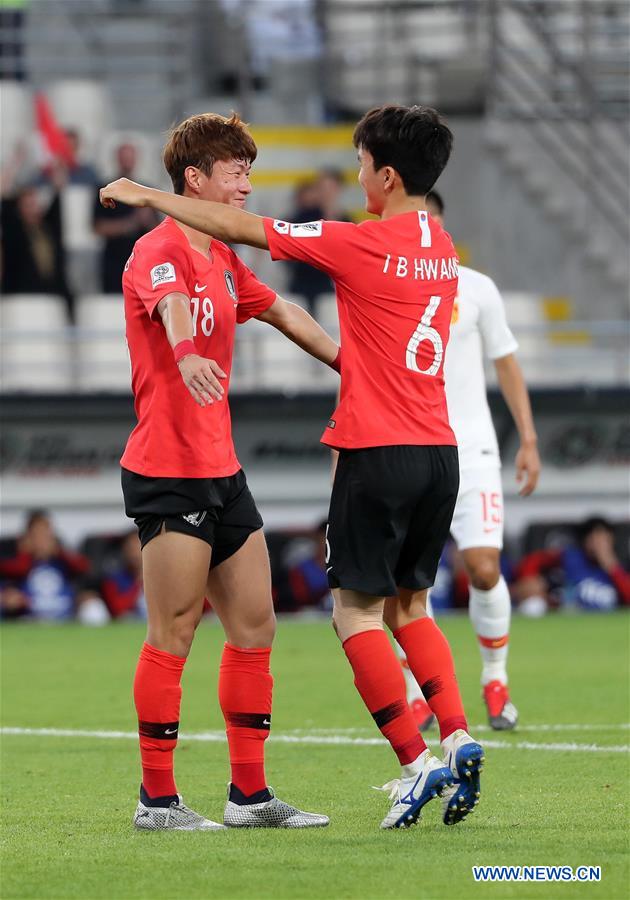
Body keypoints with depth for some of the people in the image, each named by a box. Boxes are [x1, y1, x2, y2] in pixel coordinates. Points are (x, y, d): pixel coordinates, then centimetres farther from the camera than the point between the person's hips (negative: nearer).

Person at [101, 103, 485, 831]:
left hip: (379, 452, -7)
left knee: (356, 610, 1)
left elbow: (246, 228, -7)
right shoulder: (442, 249, 9)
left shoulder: (364, 244, -13)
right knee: (408, 604, 17)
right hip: (439, 451, 7)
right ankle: (457, 737, 0)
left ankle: (415, 761, -8)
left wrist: (149, 197, 2)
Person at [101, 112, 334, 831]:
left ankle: (249, 793, 15)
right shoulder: (160, 252, -13)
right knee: (173, 636, -6)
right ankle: (157, 800, 0)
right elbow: (171, 306, -35)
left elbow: (283, 313, 31)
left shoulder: (224, 262, 16)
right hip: (168, 474, -9)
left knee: (254, 627, 9)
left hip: (221, 472, 9)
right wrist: (188, 355, -56)